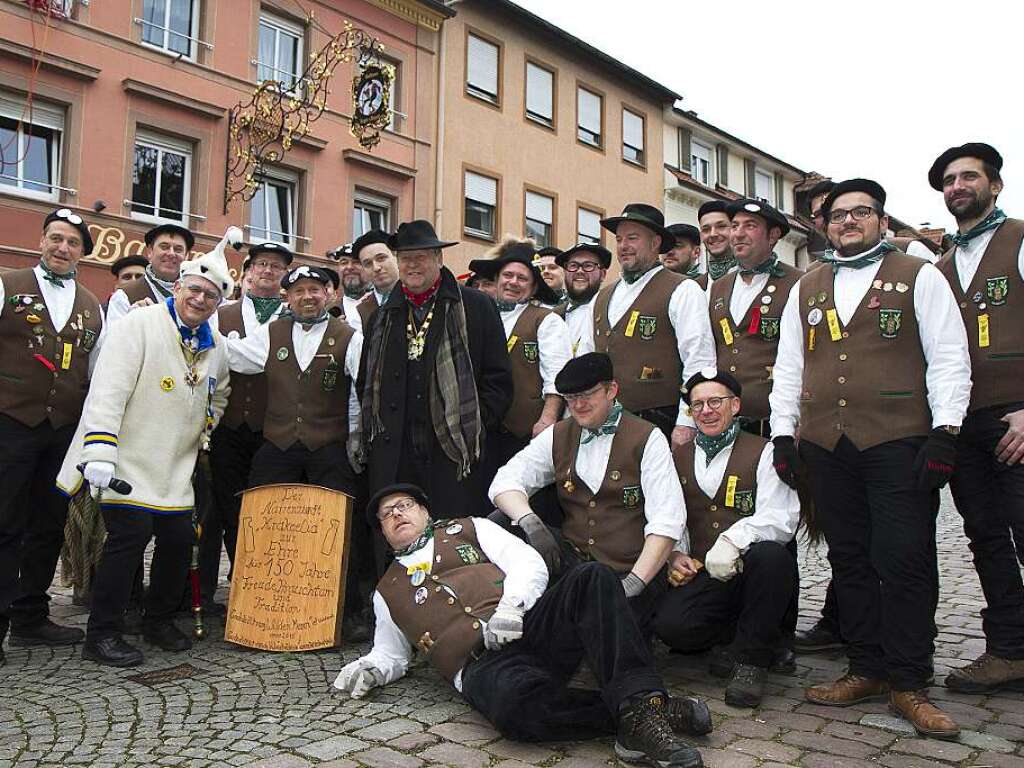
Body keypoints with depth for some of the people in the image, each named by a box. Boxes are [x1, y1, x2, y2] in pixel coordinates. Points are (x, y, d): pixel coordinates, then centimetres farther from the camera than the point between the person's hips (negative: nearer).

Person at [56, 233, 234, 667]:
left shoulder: (216, 347, 9)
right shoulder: (139, 325, -11)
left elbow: (218, 395, 28)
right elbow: (108, 390, -19)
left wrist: (203, 433, 14)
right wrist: (99, 451, -27)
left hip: (175, 466, 7)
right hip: (127, 458, -6)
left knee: (179, 538, 5)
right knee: (131, 535, -13)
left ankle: (159, 621, 27)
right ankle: (101, 636, 1)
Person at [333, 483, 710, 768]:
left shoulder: (469, 529, 24)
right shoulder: (387, 592, 30)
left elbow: (530, 564, 11)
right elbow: (390, 654, 33)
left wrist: (509, 607, -8)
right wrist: (368, 669, 9)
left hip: (532, 623, 2)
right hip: (481, 664, -1)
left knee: (591, 578, -30)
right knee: (514, 703, -40)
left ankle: (638, 707, -38)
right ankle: (642, 713, -27)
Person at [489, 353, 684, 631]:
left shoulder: (647, 439, -1)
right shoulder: (557, 436, 12)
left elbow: (667, 522, -10)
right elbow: (505, 482, 4)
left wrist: (633, 584, -19)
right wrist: (531, 523, -17)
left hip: (628, 571, -4)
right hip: (573, 561, 4)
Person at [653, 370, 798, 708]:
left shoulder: (762, 452, 3)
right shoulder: (678, 458, 15)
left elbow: (780, 519, -10)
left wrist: (733, 540, -27)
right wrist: (673, 555, -6)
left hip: (751, 571, -2)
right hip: (701, 576, 2)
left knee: (772, 554, -36)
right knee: (669, 623, -27)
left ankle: (751, 658, -12)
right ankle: (740, 638, 7)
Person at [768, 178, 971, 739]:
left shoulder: (919, 277, 7)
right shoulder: (806, 289, 17)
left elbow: (948, 359, 1)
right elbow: (788, 366, 16)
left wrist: (945, 432, -9)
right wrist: (783, 433, 7)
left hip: (898, 443, -3)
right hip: (826, 446, 4)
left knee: (904, 562, -4)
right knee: (850, 561, 8)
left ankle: (908, 683, 7)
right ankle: (868, 670, 18)